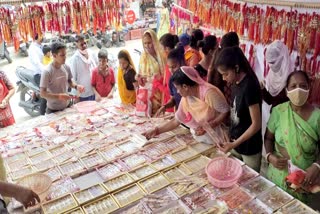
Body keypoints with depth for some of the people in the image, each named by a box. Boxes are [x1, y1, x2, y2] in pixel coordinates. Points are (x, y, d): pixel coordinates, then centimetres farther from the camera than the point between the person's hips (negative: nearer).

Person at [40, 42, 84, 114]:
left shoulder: (66, 67, -4)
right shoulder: (47, 72, -21)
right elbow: (42, 93, -21)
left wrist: (76, 86, -7)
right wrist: (59, 96, -32)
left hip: (67, 106, 6)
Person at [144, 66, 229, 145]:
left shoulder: (209, 92, -23)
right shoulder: (185, 99, -3)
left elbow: (225, 112, -18)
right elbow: (176, 121, 5)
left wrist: (206, 127, -24)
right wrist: (156, 130, 1)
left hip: (215, 140, -6)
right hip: (198, 139, 6)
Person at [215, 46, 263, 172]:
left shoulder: (249, 86, -24)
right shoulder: (236, 83, 0)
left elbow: (256, 124, -22)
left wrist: (234, 144, -24)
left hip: (249, 147, -7)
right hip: (236, 142, 7)